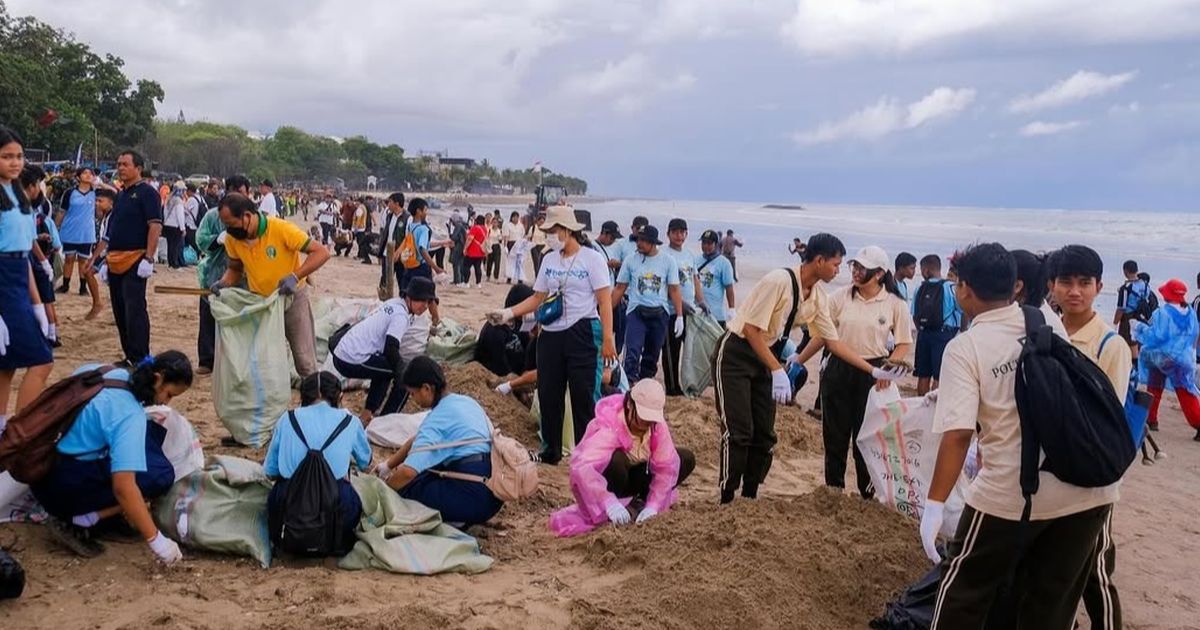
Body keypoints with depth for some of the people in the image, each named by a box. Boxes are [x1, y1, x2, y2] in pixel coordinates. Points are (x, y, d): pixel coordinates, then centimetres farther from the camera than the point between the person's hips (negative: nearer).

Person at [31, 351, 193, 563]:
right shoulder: (129, 415, -24)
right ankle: (75, 523, -11)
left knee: (152, 433, 6)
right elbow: (123, 487, -33)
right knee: (160, 474, -13)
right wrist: (155, 539, -30)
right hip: (60, 486, -9)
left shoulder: (114, 373, 0)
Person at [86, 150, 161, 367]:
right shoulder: (120, 195, 19)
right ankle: (130, 357, 15)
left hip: (135, 261, -8)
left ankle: (140, 359, -7)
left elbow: (155, 226, -14)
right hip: (115, 262, 8)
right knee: (120, 312, 9)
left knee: (135, 310, -10)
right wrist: (96, 256, 19)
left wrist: (149, 259, -21)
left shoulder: (147, 193, -5)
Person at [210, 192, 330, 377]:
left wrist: (295, 276, -37)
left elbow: (321, 252, -26)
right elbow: (235, 268, 6)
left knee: (304, 360, 1)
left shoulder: (281, 229, -27)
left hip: (292, 298, -4)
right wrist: (224, 283, -15)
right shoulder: (232, 239, -11)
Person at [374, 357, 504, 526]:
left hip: (474, 499, -9)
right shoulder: (465, 401, 14)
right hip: (495, 493, 9)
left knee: (405, 485, 2)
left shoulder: (438, 419, -12)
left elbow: (408, 472, -21)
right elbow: (419, 440, 25)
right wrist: (388, 465, 30)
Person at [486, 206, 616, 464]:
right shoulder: (549, 259, 10)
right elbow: (537, 298, 12)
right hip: (551, 334, 6)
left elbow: (605, 301, -9)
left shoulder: (592, 258, -6)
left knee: (584, 397, -4)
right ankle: (551, 451, 24)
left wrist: (608, 340, -16)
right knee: (548, 394, 10)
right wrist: (507, 313, -1)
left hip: (582, 333, -6)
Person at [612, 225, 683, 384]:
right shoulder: (630, 260, 3)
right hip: (636, 312, -1)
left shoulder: (668, 261, 2)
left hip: (659, 313, 1)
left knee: (652, 354, 11)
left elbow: (674, 290, 2)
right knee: (632, 352, -16)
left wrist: (679, 316, -4)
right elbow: (619, 288, 6)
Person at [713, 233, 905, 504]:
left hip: (764, 357, 8)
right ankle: (727, 501, -2)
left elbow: (833, 341, 7)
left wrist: (874, 371, 4)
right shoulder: (779, 281, -24)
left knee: (764, 435, 7)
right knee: (739, 432, -11)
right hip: (735, 355, -8)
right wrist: (778, 371, -28)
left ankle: (749, 499, 18)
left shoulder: (819, 297, 0)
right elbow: (752, 330, -24)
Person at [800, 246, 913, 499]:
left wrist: (888, 366, -14)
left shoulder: (895, 304, -4)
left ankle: (868, 493, 19)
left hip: (872, 373, -2)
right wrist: (798, 360, 0)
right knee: (834, 435, 9)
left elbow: (905, 343, 2)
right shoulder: (840, 297, -1)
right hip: (839, 371, 2)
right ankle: (833, 492, 23)